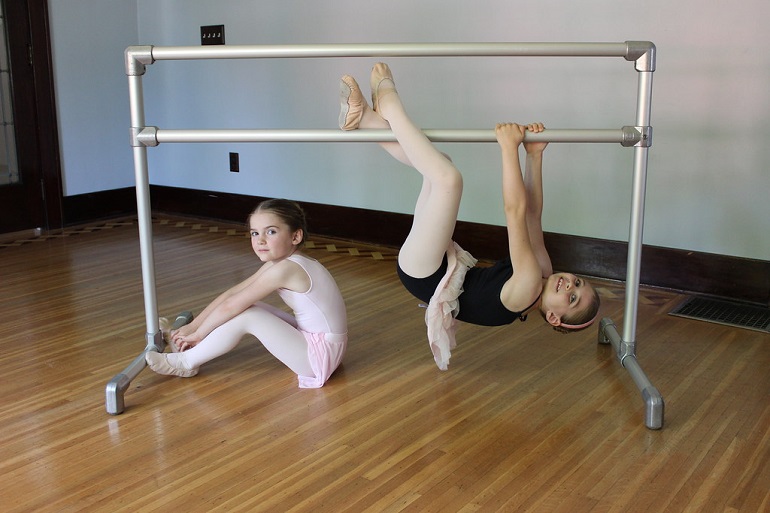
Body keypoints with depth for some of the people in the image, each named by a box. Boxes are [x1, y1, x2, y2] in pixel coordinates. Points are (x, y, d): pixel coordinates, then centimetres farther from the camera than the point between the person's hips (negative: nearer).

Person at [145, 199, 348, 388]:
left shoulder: (285, 269, -23)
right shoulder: (276, 263, 5)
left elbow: (230, 305, -18)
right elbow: (232, 293, 6)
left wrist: (197, 333, -6)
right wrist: (192, 326, 5)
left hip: (320, 353, -9)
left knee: (244, 314, -16)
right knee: (246, 307, 8)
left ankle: (186, 363, 0)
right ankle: (191, 347, 13)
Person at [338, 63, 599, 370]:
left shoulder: (527, 290, -23)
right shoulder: (541, 274, 0)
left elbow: (517, 209, -31)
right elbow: (532, 211, 2)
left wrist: (510, 147, -31)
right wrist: (535, 155, -6)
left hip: (422, 274, -9)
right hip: (444, 268, 9)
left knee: (447, 178, -27)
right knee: (439, 168, 10)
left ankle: (388, 102, -10)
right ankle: (363, 117, 4)